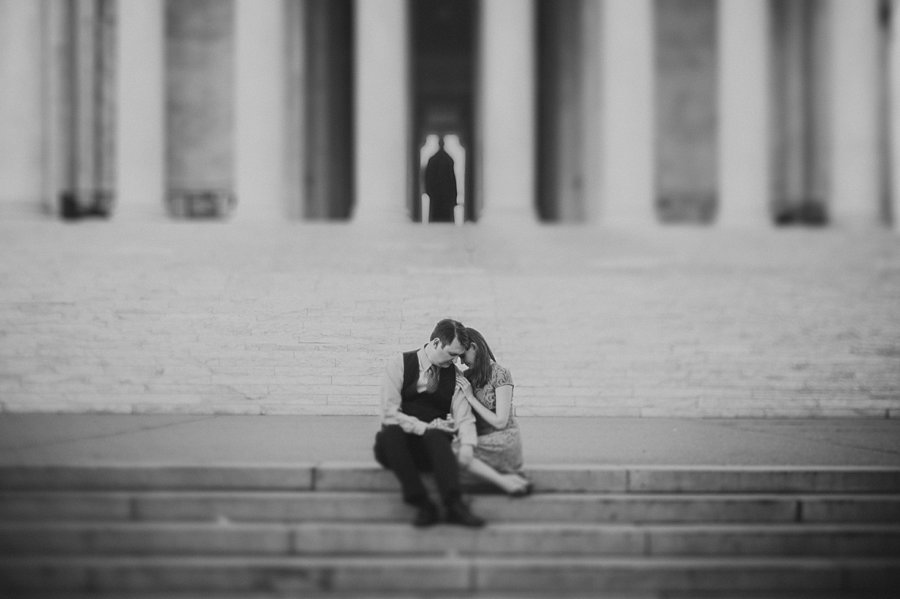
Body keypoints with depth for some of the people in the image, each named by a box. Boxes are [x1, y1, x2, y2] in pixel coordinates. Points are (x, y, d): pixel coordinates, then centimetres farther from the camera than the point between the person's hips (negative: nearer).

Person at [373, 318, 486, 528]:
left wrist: (467, 444, -22)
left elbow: (464, 417, -1)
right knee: (390, 432, -36)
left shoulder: (454, 375, 9)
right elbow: (390, 414, -9)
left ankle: (454, 506, -45)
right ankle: (423, 505, -37)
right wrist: (424, 427, -19)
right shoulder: (399, 364, -1)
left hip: (431, 447, 2)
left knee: (436, 436, -34)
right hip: (397, 444, -2)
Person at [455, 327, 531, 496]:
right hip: (483, 439, 8)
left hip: (502, 442, -8)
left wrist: (470, 397, -13)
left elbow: (500, 422, -14)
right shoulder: (468, 375, 10)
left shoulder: (500, 374, -11)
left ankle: (503, 481, -18)